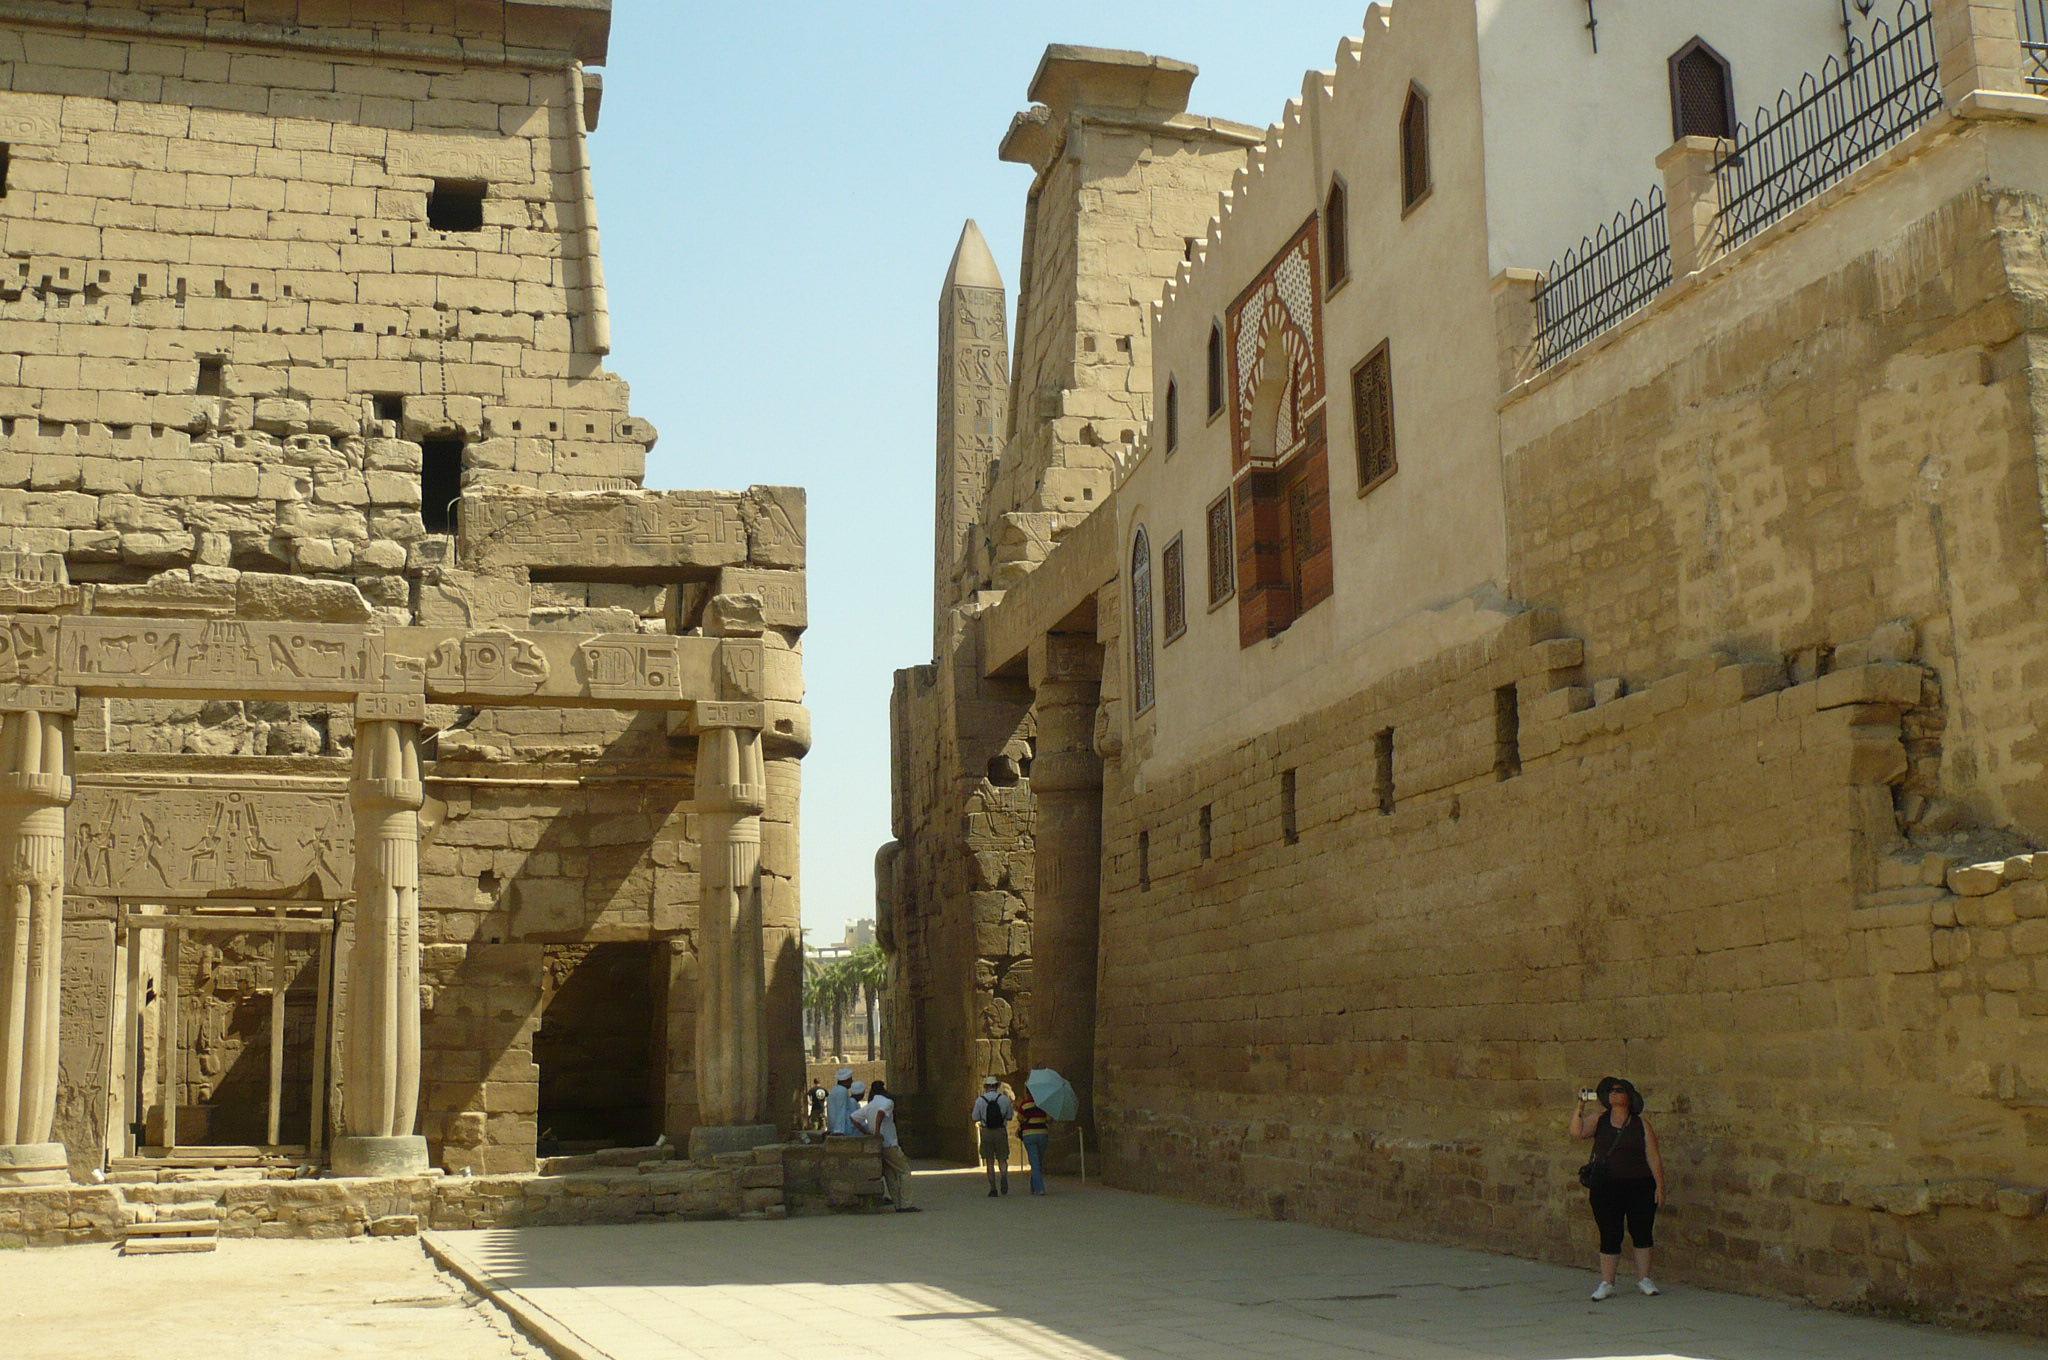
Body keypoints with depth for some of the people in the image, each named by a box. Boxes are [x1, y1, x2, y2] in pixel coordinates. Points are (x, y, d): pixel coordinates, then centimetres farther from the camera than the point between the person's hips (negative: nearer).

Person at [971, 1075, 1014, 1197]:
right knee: (1002, 1159, 11)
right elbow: (1010, 1116, 4)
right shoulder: (1004, 1099, -2)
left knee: (990, 1162, 9)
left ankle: (993, 1189, 3)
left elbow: (976, 1118, 3)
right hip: (1001, 1132, 0)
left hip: (986, 1132, 0)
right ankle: (1003, 1177, -19)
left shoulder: (980, 1100, -3)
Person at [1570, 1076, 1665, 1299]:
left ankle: (1644, 1279, 20)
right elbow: (1577, 1132, -10)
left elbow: (1654, 1157, 2)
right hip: (1606, 1188, 0)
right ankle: (1606, 1283, 9)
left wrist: (1659, 1186, -4)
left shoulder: (1641, 1125, 2)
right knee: (1609, 1236, 3)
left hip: (1639, 1188, 0)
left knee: (1642, 1232, 5)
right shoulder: (1598, 1119, 5)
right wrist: (1580, 1106, -18)